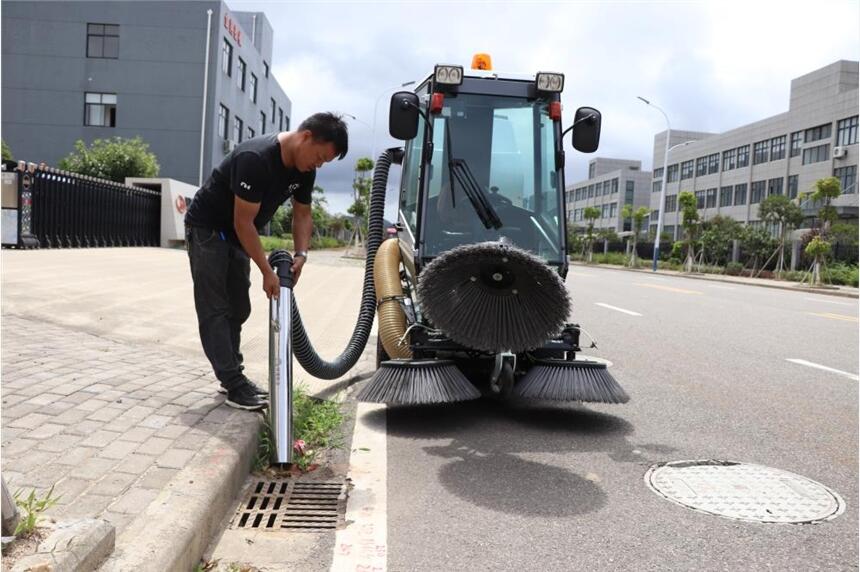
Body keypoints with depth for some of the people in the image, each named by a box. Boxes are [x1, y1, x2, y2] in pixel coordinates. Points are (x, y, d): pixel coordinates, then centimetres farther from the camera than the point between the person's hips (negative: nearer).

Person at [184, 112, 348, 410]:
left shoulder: (304, 168, -7)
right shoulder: (255, 158, -33)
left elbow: (303, 214, 4)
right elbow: (243, 222, -31)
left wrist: (300, 255, -12)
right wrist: (267, 272, -28)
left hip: (236, 235, 9)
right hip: (206, 229, -8)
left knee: (237, 308, 11)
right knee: (215, 310, -6)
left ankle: (233, 376, 20)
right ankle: (234, 386, -6)